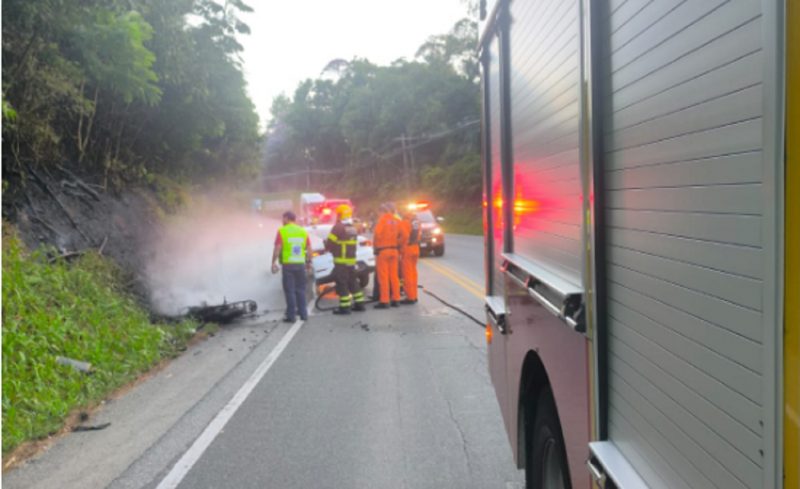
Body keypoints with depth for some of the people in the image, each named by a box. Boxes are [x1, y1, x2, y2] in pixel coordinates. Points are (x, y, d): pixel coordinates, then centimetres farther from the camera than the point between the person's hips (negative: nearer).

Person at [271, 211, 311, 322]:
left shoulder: (282, 231, -4)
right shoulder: (303, 231, 7)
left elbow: (277, 248, -11)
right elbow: (308, 249, 7)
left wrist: (274, 263, -8)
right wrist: (308, 262, 16)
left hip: (288, 264, -3)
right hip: (300, 264, 4)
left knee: (290, 291, 2)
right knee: (301, 290, 14)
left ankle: (291, 315, 2)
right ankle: (303, 313, 16)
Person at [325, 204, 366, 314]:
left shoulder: (338, 227, -14)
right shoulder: (353, 229, 14)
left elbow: (329, 244, -13)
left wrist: (326, 243, 9)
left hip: (341, 261, -8)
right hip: (351, 260, 8)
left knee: (342, 284, -3)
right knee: (353, 282, 17)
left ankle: (345, 307, -3)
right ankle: (359, 303, 21)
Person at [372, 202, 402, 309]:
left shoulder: (382, 219, -9)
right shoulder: (397, 221, 6)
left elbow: (377, 234, -16)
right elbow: (400, 236, 5)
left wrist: (375, 245, 0)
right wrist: (399, 250, 13)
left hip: (383, 250, -5)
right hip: (394, 250, 6)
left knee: (383, 277, -3)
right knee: (394, 276, 12)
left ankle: (384, 301, -3)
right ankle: (396, 299, 15)